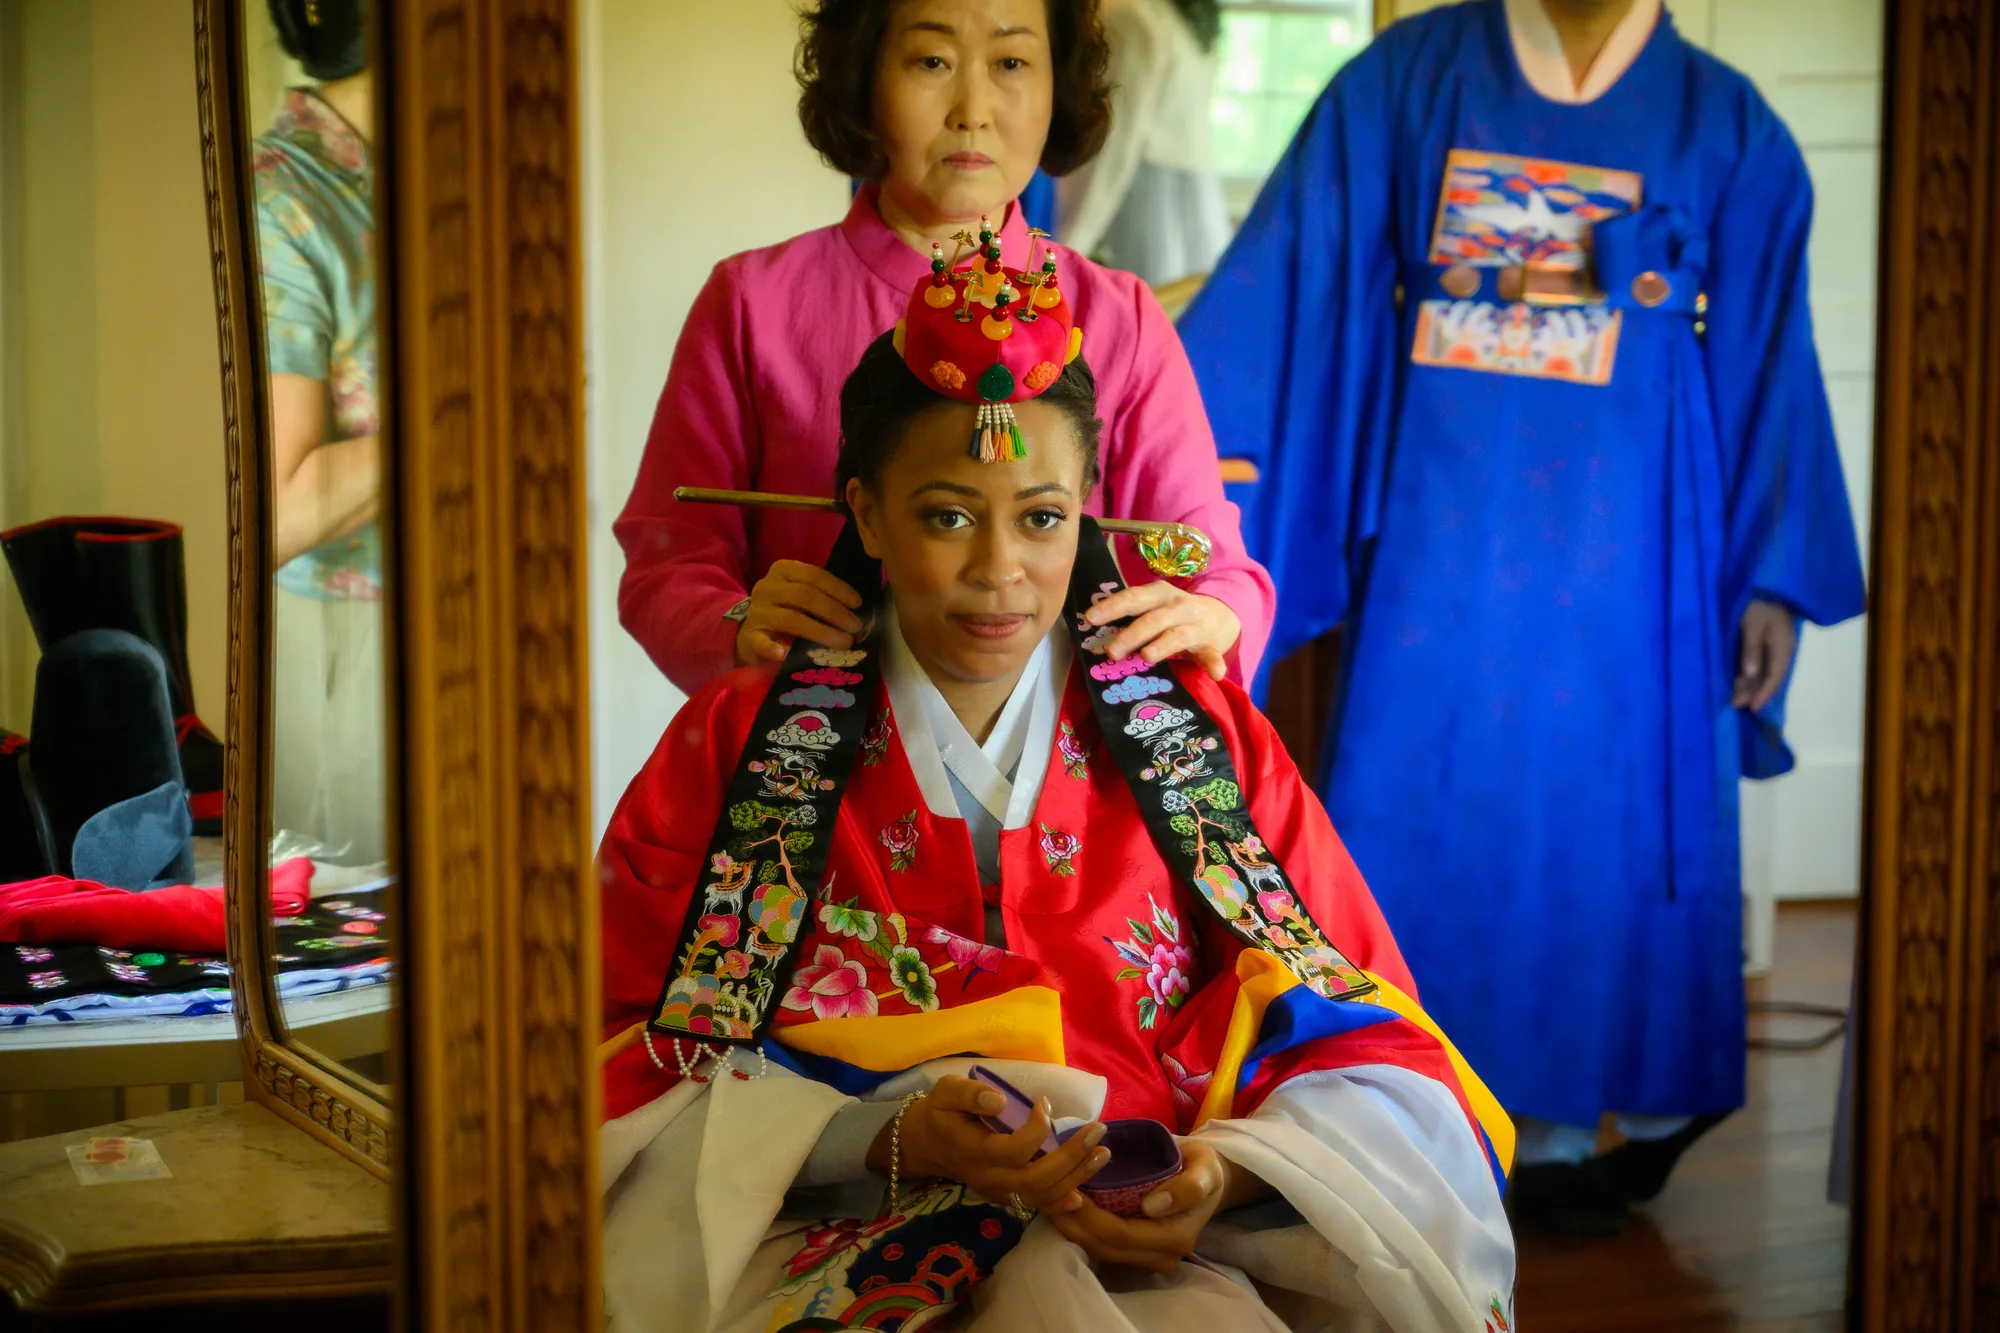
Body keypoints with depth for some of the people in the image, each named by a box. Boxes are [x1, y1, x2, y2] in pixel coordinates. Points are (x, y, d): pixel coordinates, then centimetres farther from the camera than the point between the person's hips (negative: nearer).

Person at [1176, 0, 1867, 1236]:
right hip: (1446, 521, 1)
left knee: (1609, 805, 3)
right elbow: (1291, 271, 3)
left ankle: (1615, 1115, 19)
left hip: (1621, 534, 0)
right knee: (1418, 795, 0)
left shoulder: (1726, 125, 6)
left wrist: (1776, 581, 2)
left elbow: (1770, 362, 6)